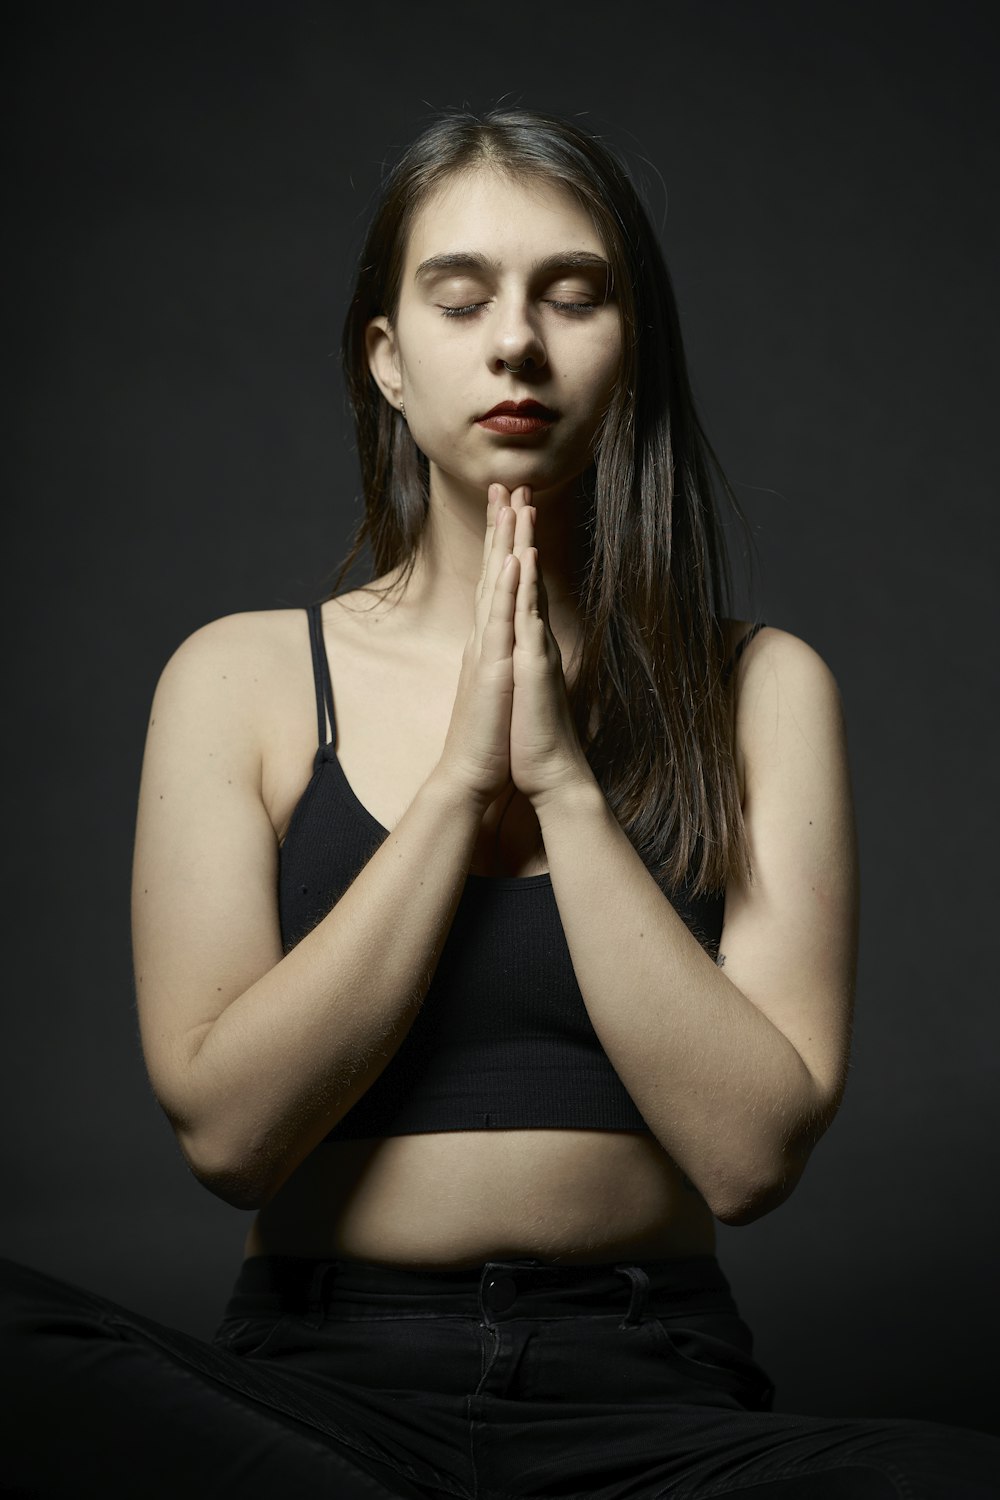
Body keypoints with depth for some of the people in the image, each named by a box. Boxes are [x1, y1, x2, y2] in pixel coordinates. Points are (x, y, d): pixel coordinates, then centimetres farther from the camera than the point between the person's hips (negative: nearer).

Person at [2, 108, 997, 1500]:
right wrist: (462, 776, -8)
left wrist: (564, 783, -10)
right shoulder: (240, 676, 6)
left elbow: (751, 1150, -5)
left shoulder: (761, 690, 6)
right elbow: (226, 1126, -6)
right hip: (319, 1380, 1)